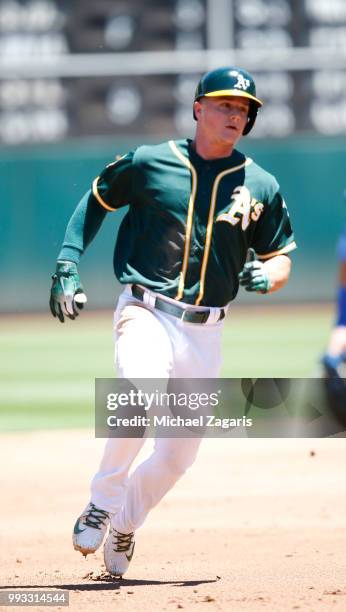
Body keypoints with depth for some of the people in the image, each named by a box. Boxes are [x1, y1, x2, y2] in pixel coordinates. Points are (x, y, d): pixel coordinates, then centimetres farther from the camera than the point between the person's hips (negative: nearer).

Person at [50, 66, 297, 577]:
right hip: (145, 311, -3)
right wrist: (67, 266, 3)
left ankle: (123, 525, 32)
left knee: (180, 453, 5)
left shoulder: (261, 186, 5)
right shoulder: (150, 163, 0)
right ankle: (102, 501, -13)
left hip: (205, 330, 3)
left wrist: (267, 275, -11)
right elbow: (95, 201, 13)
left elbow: (280, 258, 13)